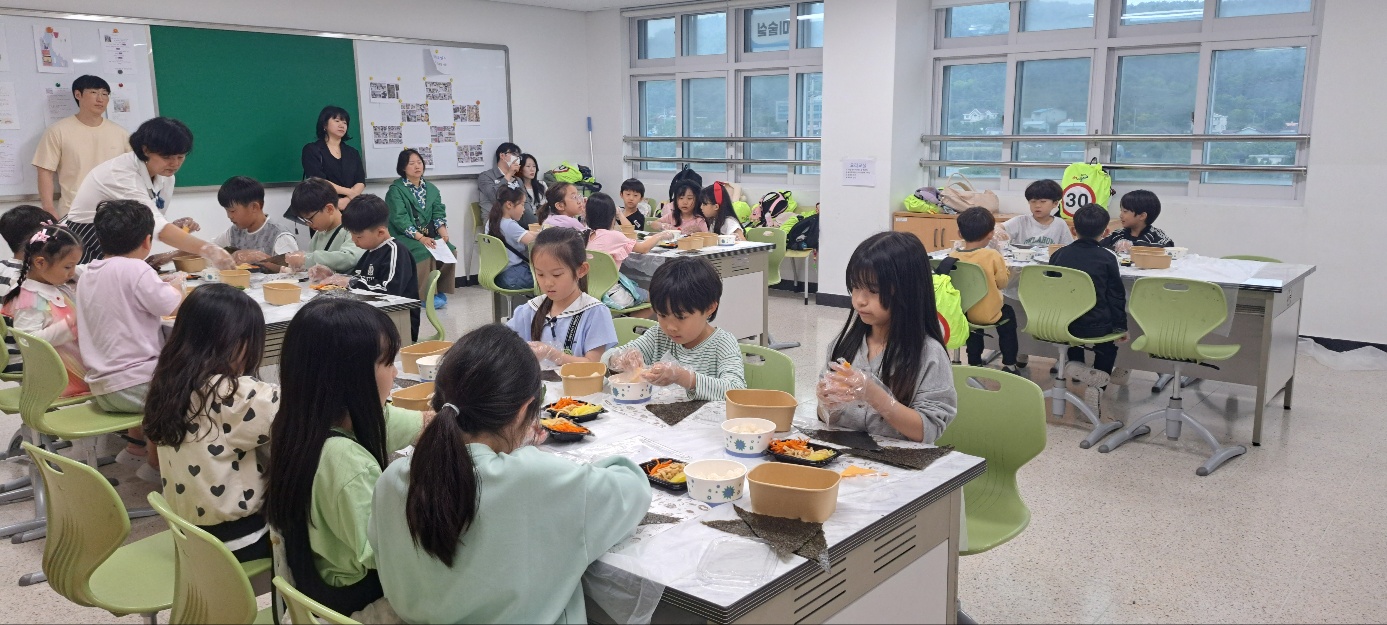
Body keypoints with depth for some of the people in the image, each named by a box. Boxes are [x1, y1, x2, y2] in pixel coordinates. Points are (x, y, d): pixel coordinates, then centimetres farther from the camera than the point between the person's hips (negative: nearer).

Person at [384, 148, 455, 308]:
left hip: (429, 235, 5)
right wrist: (420, 237, -24)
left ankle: (439, 289, -7)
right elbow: (400, 219, -13)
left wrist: (442, 231, -13)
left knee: (451, 251, -20)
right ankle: (424, 296, -19)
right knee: (425, 253, -32)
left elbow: (438, 213, 8)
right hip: (405, 236, -5)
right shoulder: (396, 190, -2)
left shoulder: (431, 189, 16)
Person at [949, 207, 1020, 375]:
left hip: (961, 313, 3)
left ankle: (974, 362, 40)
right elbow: (1002, 282, -10)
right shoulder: (992, 255, -19)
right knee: (1008, 313, 29)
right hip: (988, 315, -3)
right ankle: (1009, 364, 30)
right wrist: (1002, 264, 6)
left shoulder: (953, 257, -11)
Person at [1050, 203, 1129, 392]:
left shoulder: (1058, 254, 1)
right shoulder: (1107, 258, -7)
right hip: (1094, 326, -3)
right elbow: (1116, 296, -1)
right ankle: (1099, 381, 14)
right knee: (1110, 335, 29)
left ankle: (1075, 363, 16)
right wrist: (1121, 326, 11)